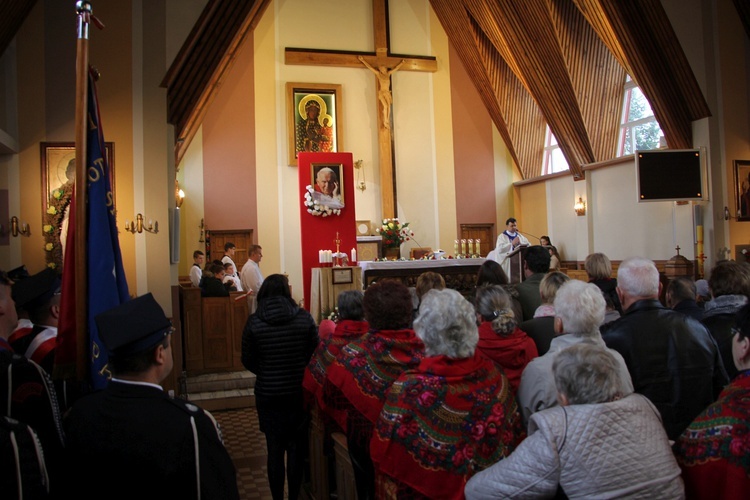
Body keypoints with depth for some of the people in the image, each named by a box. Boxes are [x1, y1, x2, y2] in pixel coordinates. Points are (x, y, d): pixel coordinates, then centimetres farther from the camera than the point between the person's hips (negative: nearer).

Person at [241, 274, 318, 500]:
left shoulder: (254, 322, -10)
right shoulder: (304, 317, -10)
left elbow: (248, 361, -2)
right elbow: (315, 353, -3)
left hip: (268, 395, 0)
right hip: (299, 393, 0)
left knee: (275, 450, 11)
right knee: (296, 448, 12)